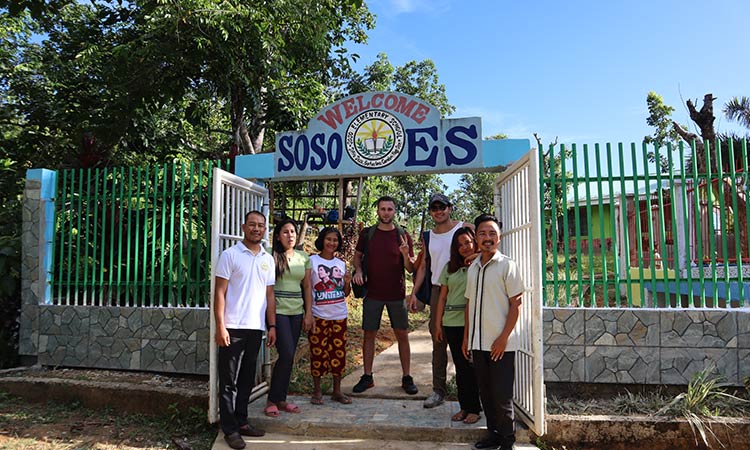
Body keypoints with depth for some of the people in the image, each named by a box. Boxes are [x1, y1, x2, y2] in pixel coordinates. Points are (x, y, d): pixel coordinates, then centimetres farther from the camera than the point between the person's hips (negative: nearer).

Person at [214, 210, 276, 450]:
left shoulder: (268, 259, 11)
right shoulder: (230, 255, -3)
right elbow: (219, 292, -6)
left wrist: (272, 325, 8)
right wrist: (220, 326, -12)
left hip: (256, 328, 5)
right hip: (233, 328, -4)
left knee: (247, 379, 13)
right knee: (229, 381, 3)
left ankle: (241, 421, 25)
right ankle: (230, 429, 13)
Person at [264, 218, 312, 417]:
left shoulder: (304, 258, 10)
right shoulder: (271, 256, -4)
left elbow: (307, 287, 13)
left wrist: (308, 314, 9)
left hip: (297, 312, 5)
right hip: (278, 311, -5)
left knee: (288, 356, 8)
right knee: (287, 354, -10)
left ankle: (281, 399, 21)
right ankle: (273, 400, 6)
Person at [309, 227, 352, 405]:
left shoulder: (341, 264, 10)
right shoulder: (312, 261, -3)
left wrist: (347, 282, -4)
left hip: (339, 316, 4)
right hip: (319, 316, -4)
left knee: (339, 353, 9)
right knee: (318, 353, 3)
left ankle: (337, 391, 21)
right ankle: (317, 391, 18)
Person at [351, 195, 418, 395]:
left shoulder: (403, 236, 1)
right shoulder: (367, 234, 3)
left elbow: (411, 268, 2)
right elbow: (357, 256, 14)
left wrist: (405, 255, -19)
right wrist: (358, 270, -6)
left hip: (397, 294, 0)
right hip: (372, 293, 1)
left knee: (402, 335, 5)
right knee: (369, 334, 6)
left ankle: (407, 377, 17)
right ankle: (367, 377, 19)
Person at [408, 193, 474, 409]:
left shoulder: (465, 229, 0)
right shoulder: (428, 237, 14)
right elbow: (423, 266, 16)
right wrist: (414, 293, 8)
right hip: (437, 290, 4)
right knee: (438, 341, 8)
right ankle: (438, 390, 17)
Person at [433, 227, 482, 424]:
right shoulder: (449, 267, 13)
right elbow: (442, 297, 14)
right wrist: (438, 323, 11)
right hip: (452, 322, 4)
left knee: (471, 366, -1)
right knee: (460, 366, 10)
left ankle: (474, 408, 13)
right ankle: (464, 406, 22)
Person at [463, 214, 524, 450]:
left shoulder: (507, 265, -7)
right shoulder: (472, 267, 10)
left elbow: (516, 304, -9)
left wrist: (504, 337, -15)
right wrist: (466, 336, 12)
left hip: (501, 343, -5)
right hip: (477, 342, 6)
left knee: (501, 395, 2)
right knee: (485, 392, 14)